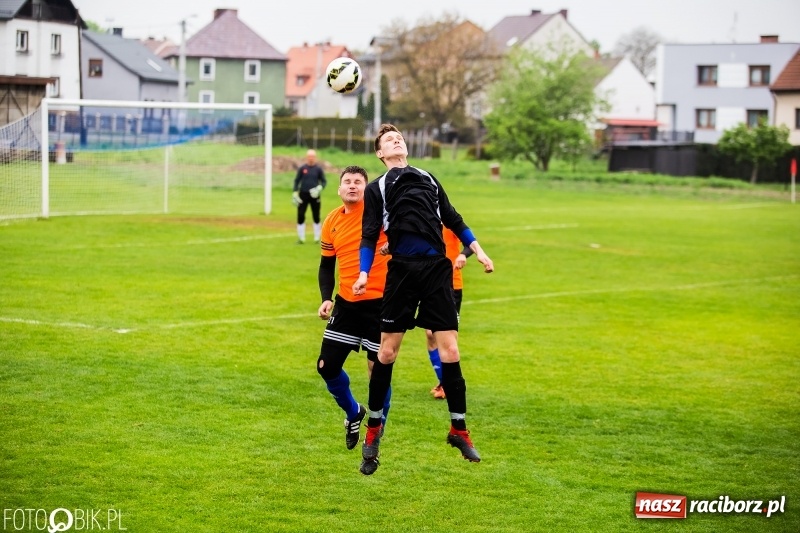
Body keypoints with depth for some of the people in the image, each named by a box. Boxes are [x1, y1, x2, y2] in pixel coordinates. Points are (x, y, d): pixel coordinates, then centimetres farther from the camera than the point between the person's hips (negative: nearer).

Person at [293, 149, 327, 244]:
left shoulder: (318, 169, 2)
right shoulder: (302, 168, 3)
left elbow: (324, 181, 5)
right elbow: (297, 181, 7)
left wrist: (320, 188, -15)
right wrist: (294, 193, -1)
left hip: (315, 195, 0)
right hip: (303, 194, 0)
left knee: (316, 217, 5)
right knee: (300, 216, -4)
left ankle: (317, 238, 16)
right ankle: (301, 238, 4)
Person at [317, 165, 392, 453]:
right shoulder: (332, 222, 7)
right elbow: (326, 265, 14)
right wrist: (326, 298, 1)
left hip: (380, 303, -5)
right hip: (347, 304, 5)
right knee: (327, 366, 4)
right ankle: (353, 412, 32)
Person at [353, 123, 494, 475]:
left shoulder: (428, 179, 21)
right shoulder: (377, 189, 11)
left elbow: (453, 220, 24)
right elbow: (369, 235, 5)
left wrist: (477, 251, 17)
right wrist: (364, 273, -8)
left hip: (437, 268, 2)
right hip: (402, 271, -2)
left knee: (449, 350, -3)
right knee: (387, 351, 1)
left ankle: (459, 429, 9)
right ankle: (373, 431, 14)